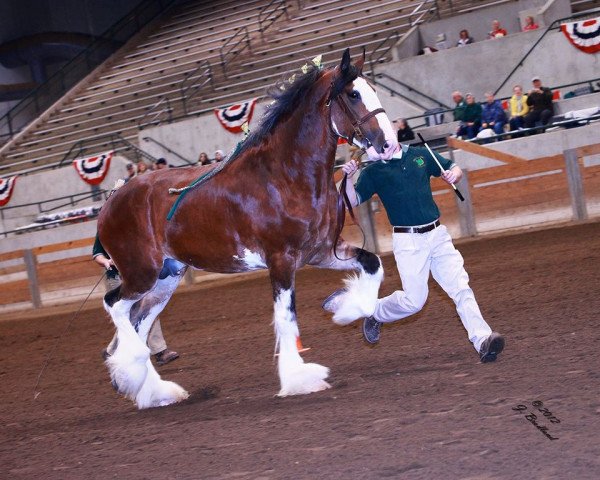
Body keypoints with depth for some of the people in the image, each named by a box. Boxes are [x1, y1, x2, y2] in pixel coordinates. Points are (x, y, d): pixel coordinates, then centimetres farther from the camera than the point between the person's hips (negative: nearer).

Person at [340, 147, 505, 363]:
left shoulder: (420, 155, 9)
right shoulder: (373, 171, 1)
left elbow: (455, 168, 18)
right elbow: (353, 201, -5)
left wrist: (453, 175, -4)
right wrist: (348, 178, -22)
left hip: (438, 234, 3)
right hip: (408, 241, -3)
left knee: (461, 288, -7)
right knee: (414, 300, -5)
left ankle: (483, 341, -13)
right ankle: (374, 313, 22)